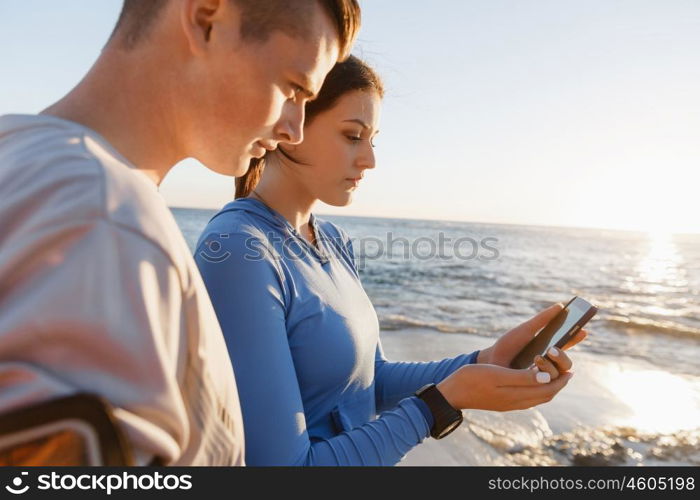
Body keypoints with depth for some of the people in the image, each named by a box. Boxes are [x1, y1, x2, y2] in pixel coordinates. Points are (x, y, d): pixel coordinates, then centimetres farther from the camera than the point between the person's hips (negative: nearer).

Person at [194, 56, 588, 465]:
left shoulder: (333, 240, -1)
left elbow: (370, 380, 3)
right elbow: (286, 462, -26)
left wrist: (481, 363, -11)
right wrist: (446, 400, -23)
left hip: (361, 452, 7)